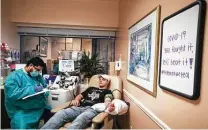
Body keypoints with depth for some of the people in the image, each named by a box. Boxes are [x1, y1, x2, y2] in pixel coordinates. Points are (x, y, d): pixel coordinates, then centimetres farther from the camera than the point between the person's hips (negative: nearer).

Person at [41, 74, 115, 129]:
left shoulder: (107, 92, 19)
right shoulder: (91, 88, 34)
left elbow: (107, 101, -2)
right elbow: (80, 95, 31)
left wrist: (109, 106, -28)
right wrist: (76, 99, 6)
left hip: (93, 109, -5)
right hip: (80, 107, 5)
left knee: (79, 120, -38)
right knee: (60, 113, -22)